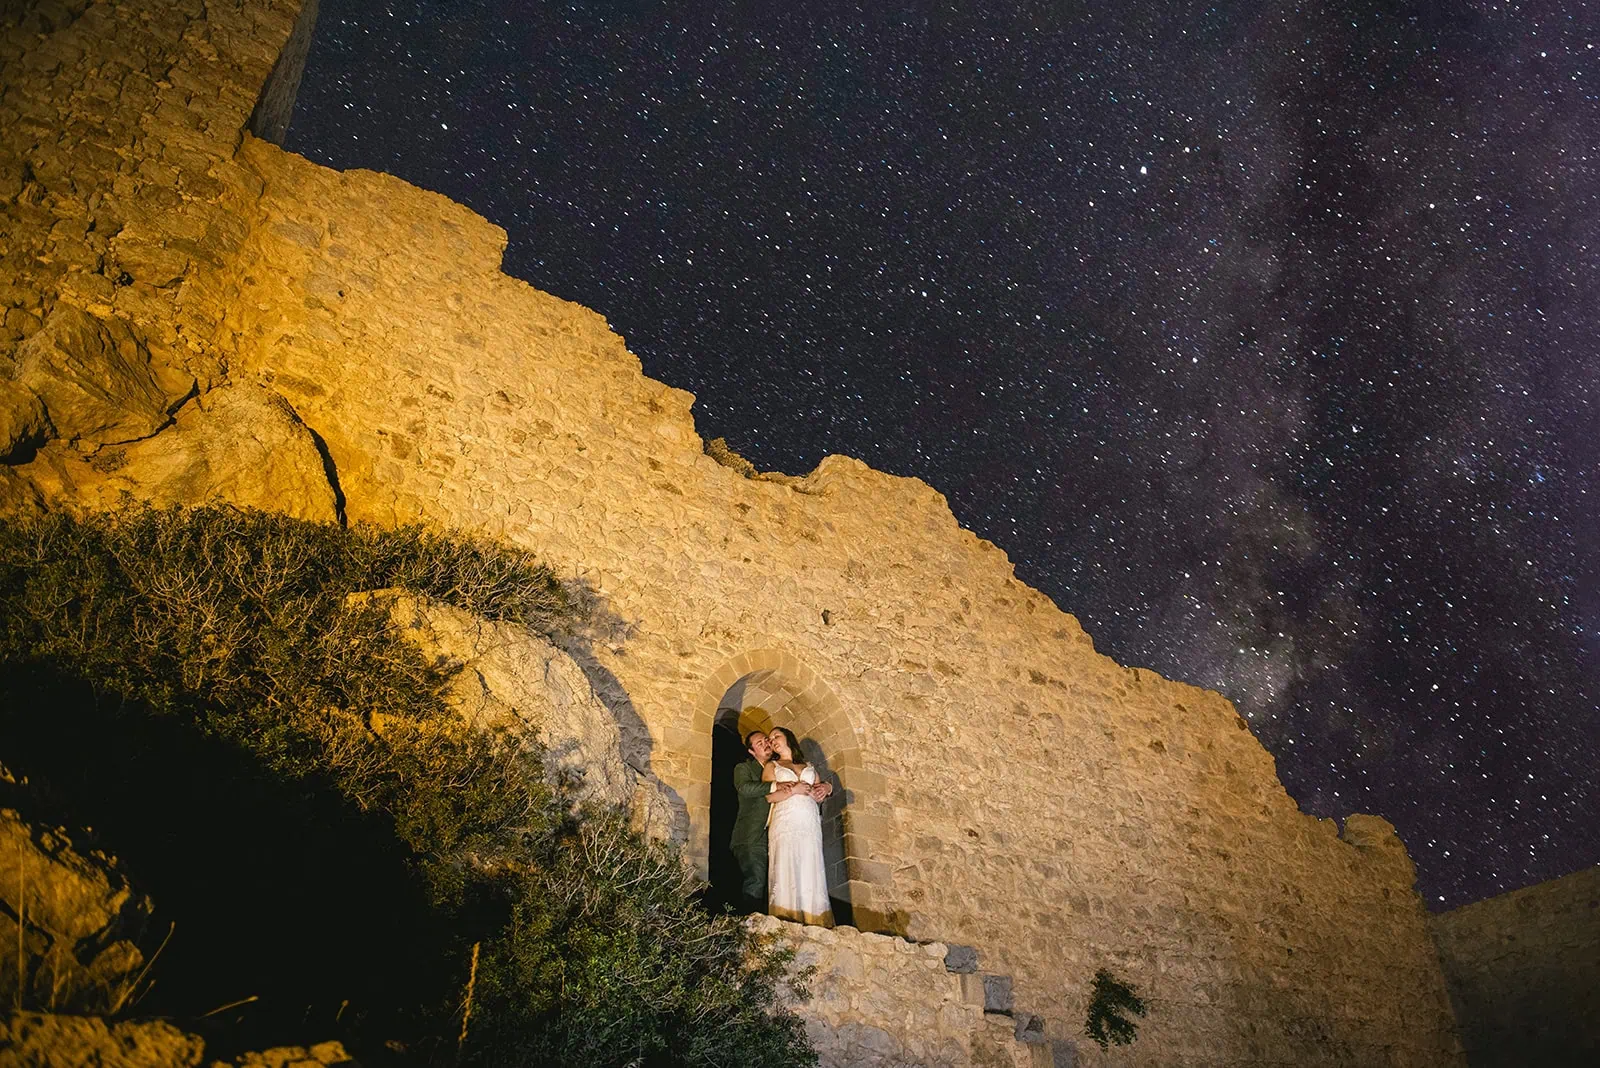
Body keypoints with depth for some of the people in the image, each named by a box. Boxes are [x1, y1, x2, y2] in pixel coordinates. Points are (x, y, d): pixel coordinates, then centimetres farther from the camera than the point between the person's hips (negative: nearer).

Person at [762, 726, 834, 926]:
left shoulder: (809, 767, 26)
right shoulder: (771, 766, 17)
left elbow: (818, 796, 20)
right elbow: (767, 795, 2)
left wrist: (827, 788, 0)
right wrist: (794, 790, -6)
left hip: (810, 824, 3)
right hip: (785, 822, -3)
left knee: (811, 873, -7)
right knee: (786, 873, -13)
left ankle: (813, 923, -10)